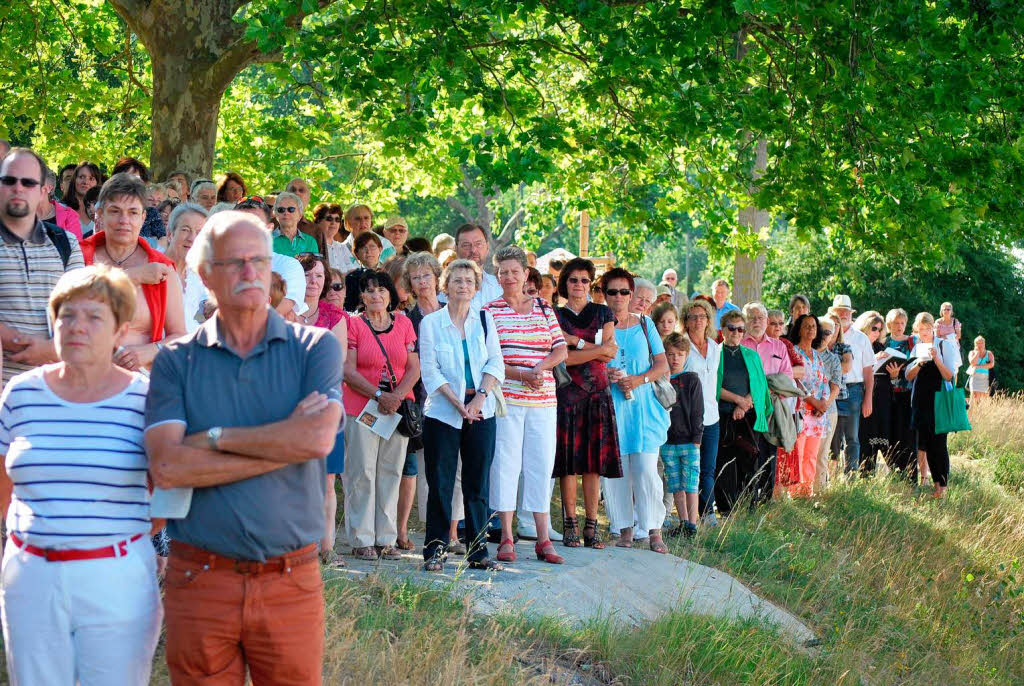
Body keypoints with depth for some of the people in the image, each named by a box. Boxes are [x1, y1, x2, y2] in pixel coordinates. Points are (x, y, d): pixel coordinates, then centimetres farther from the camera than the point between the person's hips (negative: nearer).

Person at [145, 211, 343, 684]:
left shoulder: (315, 347, 4)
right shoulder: (176, 361, 3)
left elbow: (319, 437, -13)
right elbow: (166, 467, -11)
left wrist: (215, 437, -9)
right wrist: (283, 443, -11)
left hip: (291, 582, 0)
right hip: (200, 581, 0)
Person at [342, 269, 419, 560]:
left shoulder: (403, 323, 11)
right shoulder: (353, 324, 1)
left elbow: (414, 368, 7)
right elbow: (348, 371, -5)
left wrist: (396, 396, -10)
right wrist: (378, 395, -15)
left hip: (399, 408, 3)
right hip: (361, 408, -3)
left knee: (391, 472, 5)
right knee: (362, 472, -3)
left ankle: (386, 539, 11)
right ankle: (362, 540, 3)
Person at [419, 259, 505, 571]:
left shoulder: (485, 320, 9)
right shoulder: (431, 323, 1)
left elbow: (496, 363, 5)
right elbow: (430, 371, -4)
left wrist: (480, 396, -11)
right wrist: (458, 403, -13)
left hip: (482, 411, 2)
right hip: (442, 412, -2)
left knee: (478, 483, 3)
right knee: (440, 483, -1)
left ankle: (478, 551, 9)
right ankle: (435, 551, 6)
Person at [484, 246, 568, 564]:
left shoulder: (544, 309, 12)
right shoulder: (489, 311, 2)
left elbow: (561, 350, 9)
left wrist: (539, 368, -10)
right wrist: (522, 375, -15)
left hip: (542, 400, 3)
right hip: (505, 398, -3)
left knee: (542, 464, 3)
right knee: (505, 463, -3)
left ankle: (543, 540, 8)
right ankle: (506, 539, 4)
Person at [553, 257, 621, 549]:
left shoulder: (602, 313, 14)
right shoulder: (555, 316, 7)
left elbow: (610, 352, 2)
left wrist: (576, 341, -5)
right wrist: (598, 350, -8)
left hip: (597, 391, 2)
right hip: (567, 391, -2)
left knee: (594, 460, -1)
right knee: (569, 461, -6)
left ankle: (591, 526, 1)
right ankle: (570, 525, -1)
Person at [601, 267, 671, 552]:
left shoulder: (644, 323, 12)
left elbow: (662, 365, 9)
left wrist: (639, 380, -8)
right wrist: (606, 376, -12)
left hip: (643, 405, 0)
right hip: (610, 406, 0)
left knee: (646, 469, -8)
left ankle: (654, 531, -3)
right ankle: (624, 529, 7)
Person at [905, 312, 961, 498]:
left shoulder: (945, 345, -2)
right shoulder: (916, 348, 10)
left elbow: (949, 376, -8)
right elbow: (909, 377, 6)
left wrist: (936, 359, -21)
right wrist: (918, 363, -12)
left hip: (939, 399, -5)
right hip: (920, 400, 5)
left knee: (938, 442, -7)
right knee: (925, 442, 5)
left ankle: (943, 486, -3)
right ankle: (936, 482, 14)